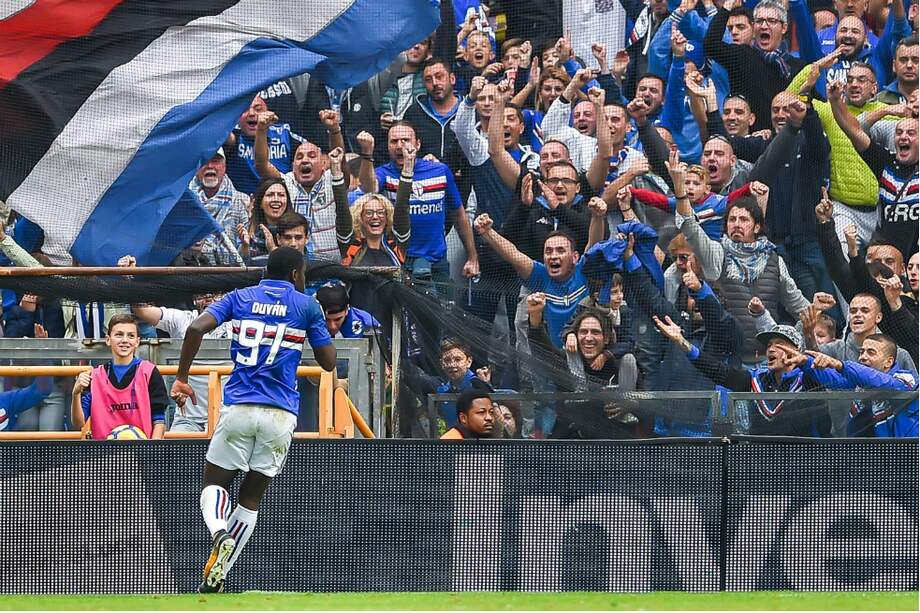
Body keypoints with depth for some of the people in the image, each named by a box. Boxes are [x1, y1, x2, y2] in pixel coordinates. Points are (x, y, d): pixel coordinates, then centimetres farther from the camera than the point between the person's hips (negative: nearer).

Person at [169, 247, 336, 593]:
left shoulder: (240, 298, 10)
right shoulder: (306, 306, 6)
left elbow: (197, 328, -5)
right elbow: (329, 361, 9)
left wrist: (181, 378, 1)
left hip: (239, 407, 0)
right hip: (281, 414, 0)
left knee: (215, 483, 11)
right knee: (252, 496, 12)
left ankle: (220, 534, -24)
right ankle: (217, 576, 1)